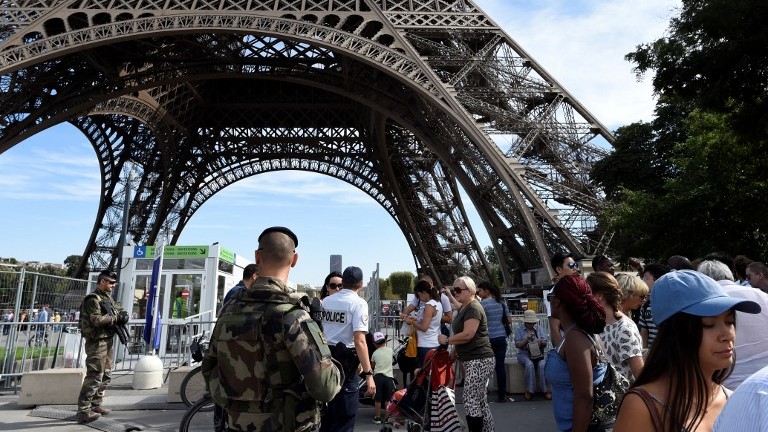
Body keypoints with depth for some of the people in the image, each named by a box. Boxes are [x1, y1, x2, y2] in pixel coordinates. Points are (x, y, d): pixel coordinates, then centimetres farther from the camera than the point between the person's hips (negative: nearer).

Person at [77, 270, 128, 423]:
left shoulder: (108, 297, 16)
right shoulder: (93, 299, -13)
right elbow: (96, 320, -23)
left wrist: (119, 317, 2)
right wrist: (117, 318, -18)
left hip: (108, 341, 10)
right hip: (97, 342, -10)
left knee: (106, 376, 16)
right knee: (94, 377, -10)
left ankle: (96, 405, 26)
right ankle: (83, 411, -5)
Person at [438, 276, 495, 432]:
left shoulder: (473, 308, -16)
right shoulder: (464, 308, 16)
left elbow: (468, 334, -24)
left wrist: (446, 340, -12)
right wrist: (454, 351, 15)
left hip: (479, 361, -11)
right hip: (475, 360, 11)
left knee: (471, 402, -7)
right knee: (481, 401, 16)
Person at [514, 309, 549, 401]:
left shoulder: (538, 328, 12)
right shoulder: (519, 329, 4)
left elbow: (545, 343, 8)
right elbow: (518, 345, -4)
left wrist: (541, 342, -16)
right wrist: (527, 339, -19)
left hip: (538, 353, 2)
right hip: (524, 354, -2)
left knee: (542, 365, -30)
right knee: (529, 365, -34)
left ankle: (545, 389, -20)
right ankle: (529, 390, -22)